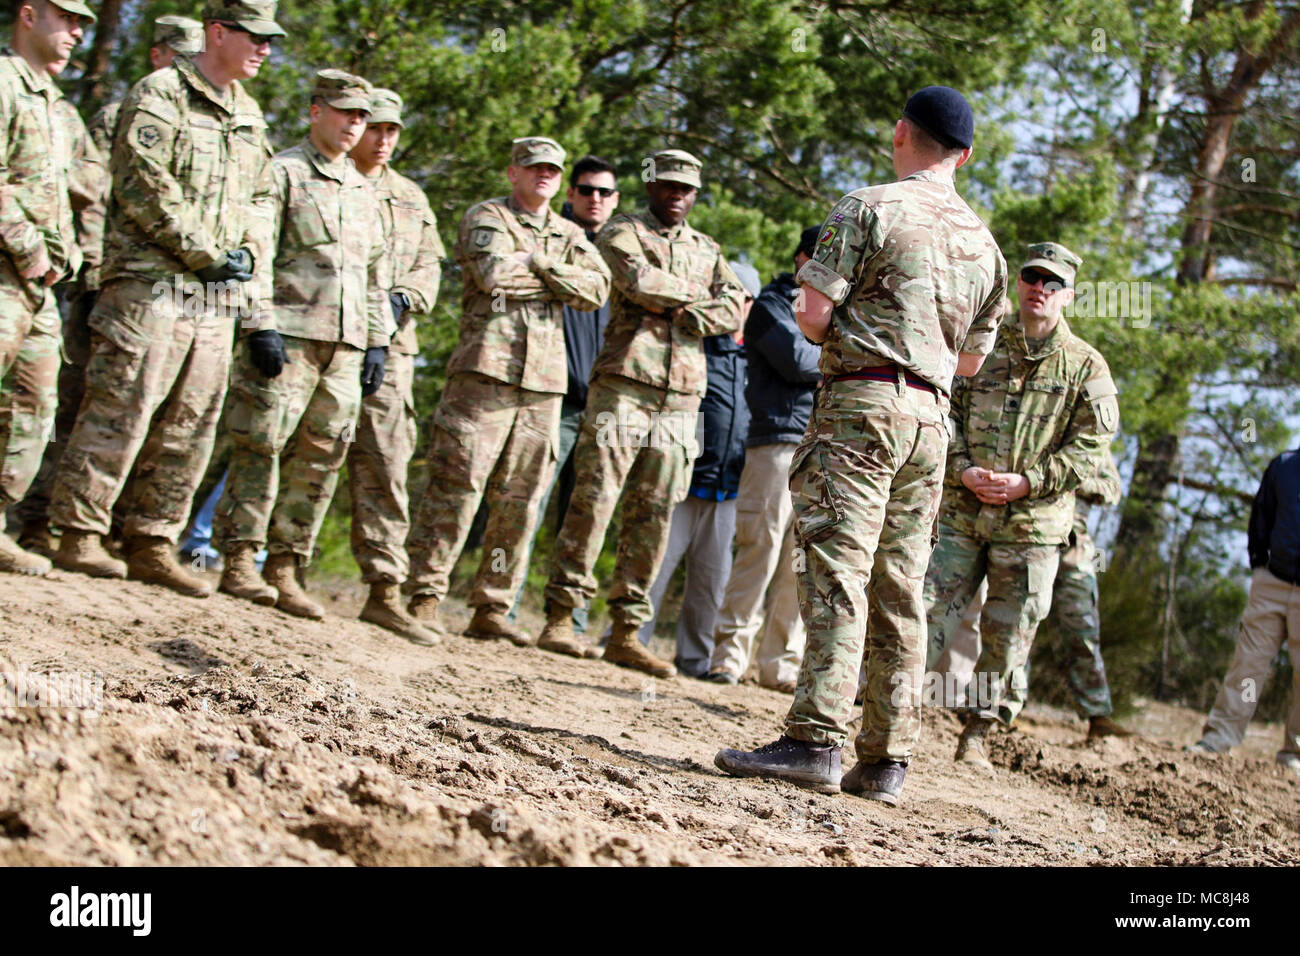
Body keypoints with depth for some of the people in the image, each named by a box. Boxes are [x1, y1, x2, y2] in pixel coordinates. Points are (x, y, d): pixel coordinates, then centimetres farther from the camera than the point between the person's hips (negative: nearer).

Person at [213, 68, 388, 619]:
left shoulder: (362, 191, 21)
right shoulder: (281, 173, 0)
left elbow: (374, 276, 25)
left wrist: (377, 342, 16)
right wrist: (261, 326, -16)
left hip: (345, 346, 7)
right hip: (288, 336, -7)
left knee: (320, 460, 4)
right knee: (261, 447, -8)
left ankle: (284, 571, 8)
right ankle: (239, 564, -4)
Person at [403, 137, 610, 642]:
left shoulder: (570, 235, 21)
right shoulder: (485, 217, 5)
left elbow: (598, 289, 3)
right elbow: (493, 273, -14)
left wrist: (539, 262, -6)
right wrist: (557, 276, 0)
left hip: (545, 382, 5)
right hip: (486, 370, -5)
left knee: (519, 501, 3)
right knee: (457, 487, -8)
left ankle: (492, 609, 8)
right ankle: (423, 597, -3)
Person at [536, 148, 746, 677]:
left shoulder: (707, 250, 21)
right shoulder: (623, 233, 6)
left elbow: (734, 311, 7)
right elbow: (642, 284, -14)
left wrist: (687, 316, -9)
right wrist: (694, 294, 1)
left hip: (680, 400, 5)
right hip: (623, 387, -5)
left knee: (653, 516, 3)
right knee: (594, 501, -8)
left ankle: (626, 632, 6)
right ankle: (559, 619, -4)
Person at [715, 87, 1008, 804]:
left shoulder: (868, 208, -4)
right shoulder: (982, 242, 16)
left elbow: (813, 316, -9)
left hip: (860, 402, -6)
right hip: (931, 419, 6)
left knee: (838, 571, -12)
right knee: (900, 588, 7)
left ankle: (816, 740, -19)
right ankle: (886, 758, 7)